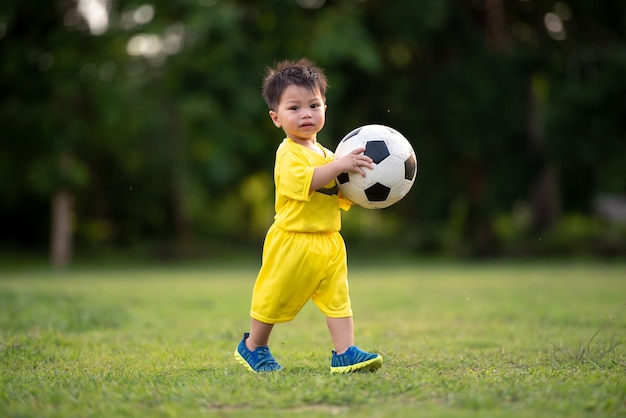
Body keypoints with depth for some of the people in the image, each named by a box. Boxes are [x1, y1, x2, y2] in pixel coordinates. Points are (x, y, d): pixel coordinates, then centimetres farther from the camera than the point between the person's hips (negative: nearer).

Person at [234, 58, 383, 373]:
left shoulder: (324, 155, 14)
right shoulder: (288, 153, -13)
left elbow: (339, 198, 20)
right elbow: (301, 181, -33)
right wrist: (338, 165, -34)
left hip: (328, 242, 7)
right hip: (292, 241, -7)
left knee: (337, 297, -1)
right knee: (275, 298, 7)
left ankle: (345, 353, -1)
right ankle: (252, 347, 27)